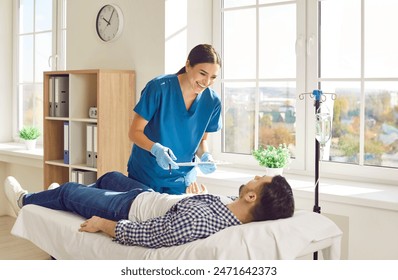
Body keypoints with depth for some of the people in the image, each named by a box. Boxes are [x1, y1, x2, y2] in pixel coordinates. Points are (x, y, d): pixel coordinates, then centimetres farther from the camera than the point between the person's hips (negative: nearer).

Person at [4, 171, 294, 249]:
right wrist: (200, 192, 20)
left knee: (67, 190, 17)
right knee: (108, 177, 31)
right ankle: (65, 200, 60)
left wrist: (101, 224, -19)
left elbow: (140, 234, -35)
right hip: (152, 195, 7)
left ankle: (25, 201, 51)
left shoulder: (198, 221, -47)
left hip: (130, 207, -7)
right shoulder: (234, 209, -24)